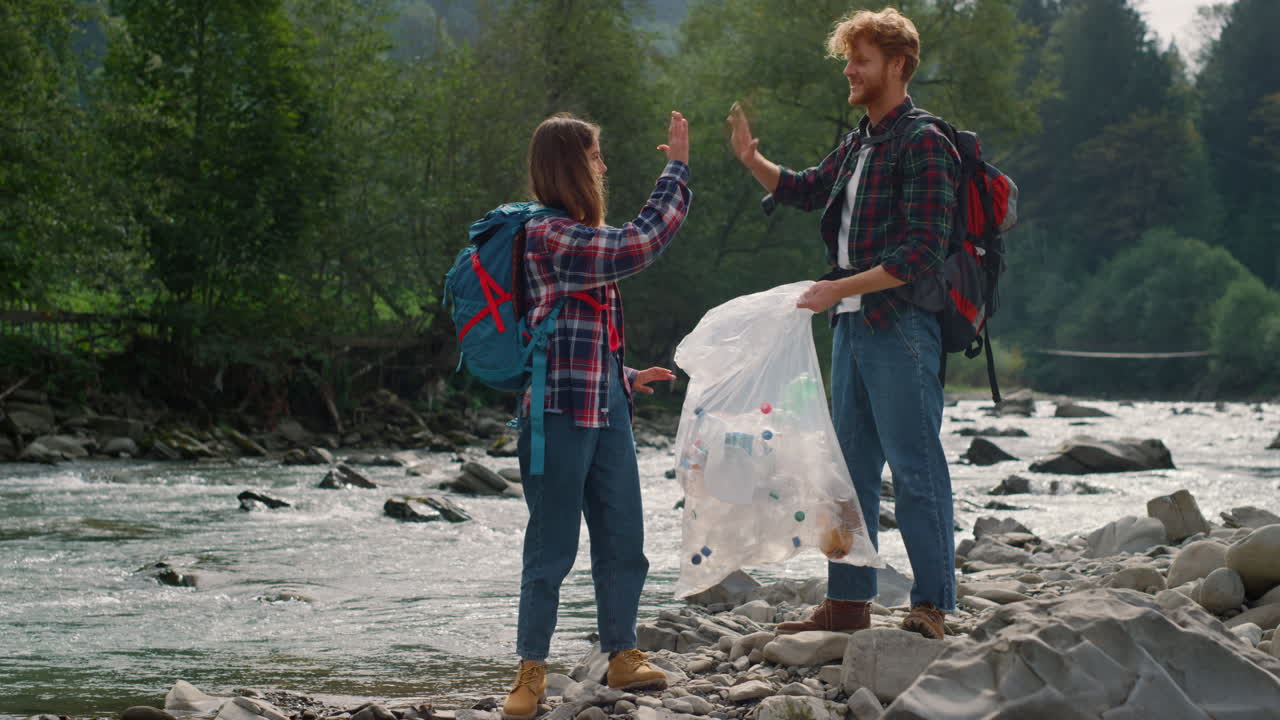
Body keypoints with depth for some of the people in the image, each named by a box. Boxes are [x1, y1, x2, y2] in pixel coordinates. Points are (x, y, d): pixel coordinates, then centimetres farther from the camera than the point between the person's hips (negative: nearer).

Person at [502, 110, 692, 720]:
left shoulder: (579, 239, 18)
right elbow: (638, 246, -21)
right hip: (560, 411, -9)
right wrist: (676, 168, -13)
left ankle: (622, 656, 19)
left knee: (623, 539, 10)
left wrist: (628, 379, 19)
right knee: (552, 547, -2)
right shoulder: (547, 237, -13)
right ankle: (531, 670, 5)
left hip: (606, 408, 9)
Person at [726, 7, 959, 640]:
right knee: (851, 467, 13)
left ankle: (932, 607, -2)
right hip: (852, 326, 9)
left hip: (901, 328, -9)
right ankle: (848, 601, 20)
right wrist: (751, 160, 15)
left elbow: (923, 252, -19)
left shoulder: (923, 144, -12)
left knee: (915, 470, -6)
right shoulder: (858, 143, 15)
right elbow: (808, 190, 32)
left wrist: (841, 288, -20)